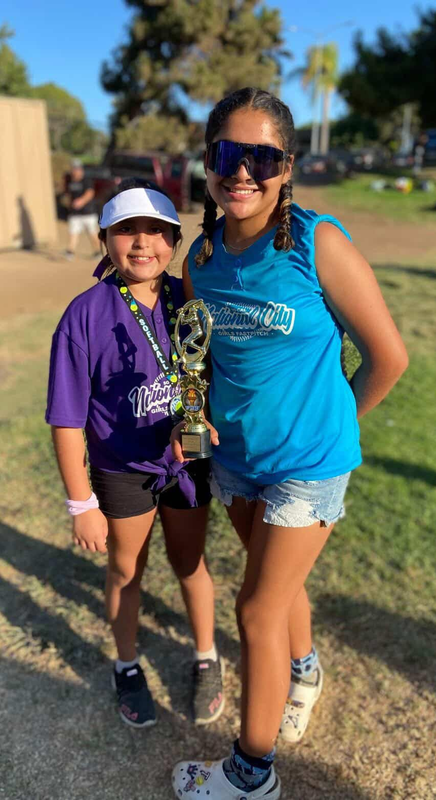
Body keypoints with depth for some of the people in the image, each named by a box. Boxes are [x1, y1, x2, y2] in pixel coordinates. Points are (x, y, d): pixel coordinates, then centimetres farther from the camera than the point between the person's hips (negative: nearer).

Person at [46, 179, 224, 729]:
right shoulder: (86, 315, -18)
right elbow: (68, 419, -15)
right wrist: (81, 503, -12)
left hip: (189, 462, 2)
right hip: (122, 471, -1)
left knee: (189, 562, 19)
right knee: (126, 570, 19)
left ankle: (206, 659, 45)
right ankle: (127, 669, 46)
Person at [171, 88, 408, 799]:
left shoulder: (319, 244, -19)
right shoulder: (202, 255, -2)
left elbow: (388, 356, -13)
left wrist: (326, 422, -2)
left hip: (306, 461, -5)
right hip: (235, 454, 5)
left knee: (258, 608, 3)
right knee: (280, 580, 24)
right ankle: (304, 669, 56)